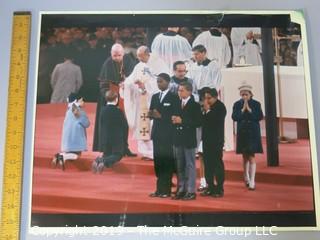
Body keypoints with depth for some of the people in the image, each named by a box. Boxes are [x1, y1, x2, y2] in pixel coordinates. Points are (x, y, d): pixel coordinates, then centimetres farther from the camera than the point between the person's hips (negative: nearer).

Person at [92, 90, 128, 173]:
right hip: (117, 140, -5)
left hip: (105, 139, 5)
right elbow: (125, 127, -8)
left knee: (107, 154, 21)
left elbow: (101, 125, 7)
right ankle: (105, 162, -21)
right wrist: (124, 140, 7)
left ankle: (99, 160, -11)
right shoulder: (119, 112, -13)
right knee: (117, 155, 7)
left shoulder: (103, 110, -1)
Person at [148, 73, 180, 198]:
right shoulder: (155, 97, 16)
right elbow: (151, 114, 15)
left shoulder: (174, 97, -3)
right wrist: (151, 114, -7)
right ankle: (159, 189, 12)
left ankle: (166, 190, 1)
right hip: (157, 132, 6)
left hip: (168, 134, -5)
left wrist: (161, 116, -17)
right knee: (158, 161, 6)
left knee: (167, 161, -5)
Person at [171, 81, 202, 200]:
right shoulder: (177, 104, 11)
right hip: (178, 139, 5)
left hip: (189, 140, -5)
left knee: (190, 165, 1)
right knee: (179, 166, 10)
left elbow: (198, 122, -12)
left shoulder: (195, 105, -5)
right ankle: (181, 190, 18)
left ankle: (191, 191, 6)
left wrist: (182, 121, -16)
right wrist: (174, 119, -6)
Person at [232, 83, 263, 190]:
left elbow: (260, 117, -11)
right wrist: (243, 109, -16)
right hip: (242, 133, 2)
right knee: (245, 157, 13)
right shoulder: (237, 104, 2)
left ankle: (252, 181, -8)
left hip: (253, 133, -2)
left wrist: (249, 109, -16)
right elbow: (234, 117, -8)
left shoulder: (256, 104, -1)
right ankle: (246, 177, 31)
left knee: (251, 157, -8)